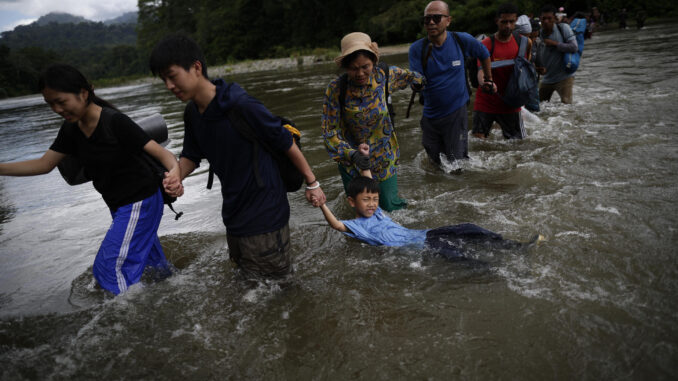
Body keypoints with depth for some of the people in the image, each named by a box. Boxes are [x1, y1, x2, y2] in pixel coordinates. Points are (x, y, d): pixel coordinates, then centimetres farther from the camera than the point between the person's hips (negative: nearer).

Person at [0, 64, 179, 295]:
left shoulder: (115, 123, -24)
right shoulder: (71, 129, -1)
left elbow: (160, 152, -29)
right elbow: (43, 164, 6)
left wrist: (174, 170, -50)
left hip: (140, 202, -8)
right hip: (119, 205, 8)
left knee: (109, 265, -8)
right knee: (148, 256, 24)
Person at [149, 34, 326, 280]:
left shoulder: (241, 105, -23)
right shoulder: (191, 113, 2)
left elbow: (285, 142, -14)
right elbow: (191, 156, 13)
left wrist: (312, 183, -6)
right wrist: (176, 177, -10)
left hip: (264, 212, -8)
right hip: (233, 213, 8)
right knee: (245, 275, 25)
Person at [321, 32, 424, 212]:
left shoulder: (383, 76, -12)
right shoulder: (336, 89, -19)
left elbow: (405, 75, 12)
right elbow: (329, 131, -19)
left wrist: (419, 80, 34)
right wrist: (351, 154, -34)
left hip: (384, 156, 2)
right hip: (352, 163, -1)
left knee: (390, 206, 6)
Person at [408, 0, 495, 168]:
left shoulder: (462, 40, -6)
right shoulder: (417, 49, -8)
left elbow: (484, 54, 14)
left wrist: (489, 80, 23)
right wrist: (425, 59, -29)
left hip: (456, 113, -1)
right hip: (430, 115, 1)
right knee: (435, 163, 14)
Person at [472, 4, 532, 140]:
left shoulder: (523, 42, 1)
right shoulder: (486, 44, -9)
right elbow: (481, 71, -25)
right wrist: (484, 83, -44)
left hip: (511, 104, 3)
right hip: (485, 102, -2)